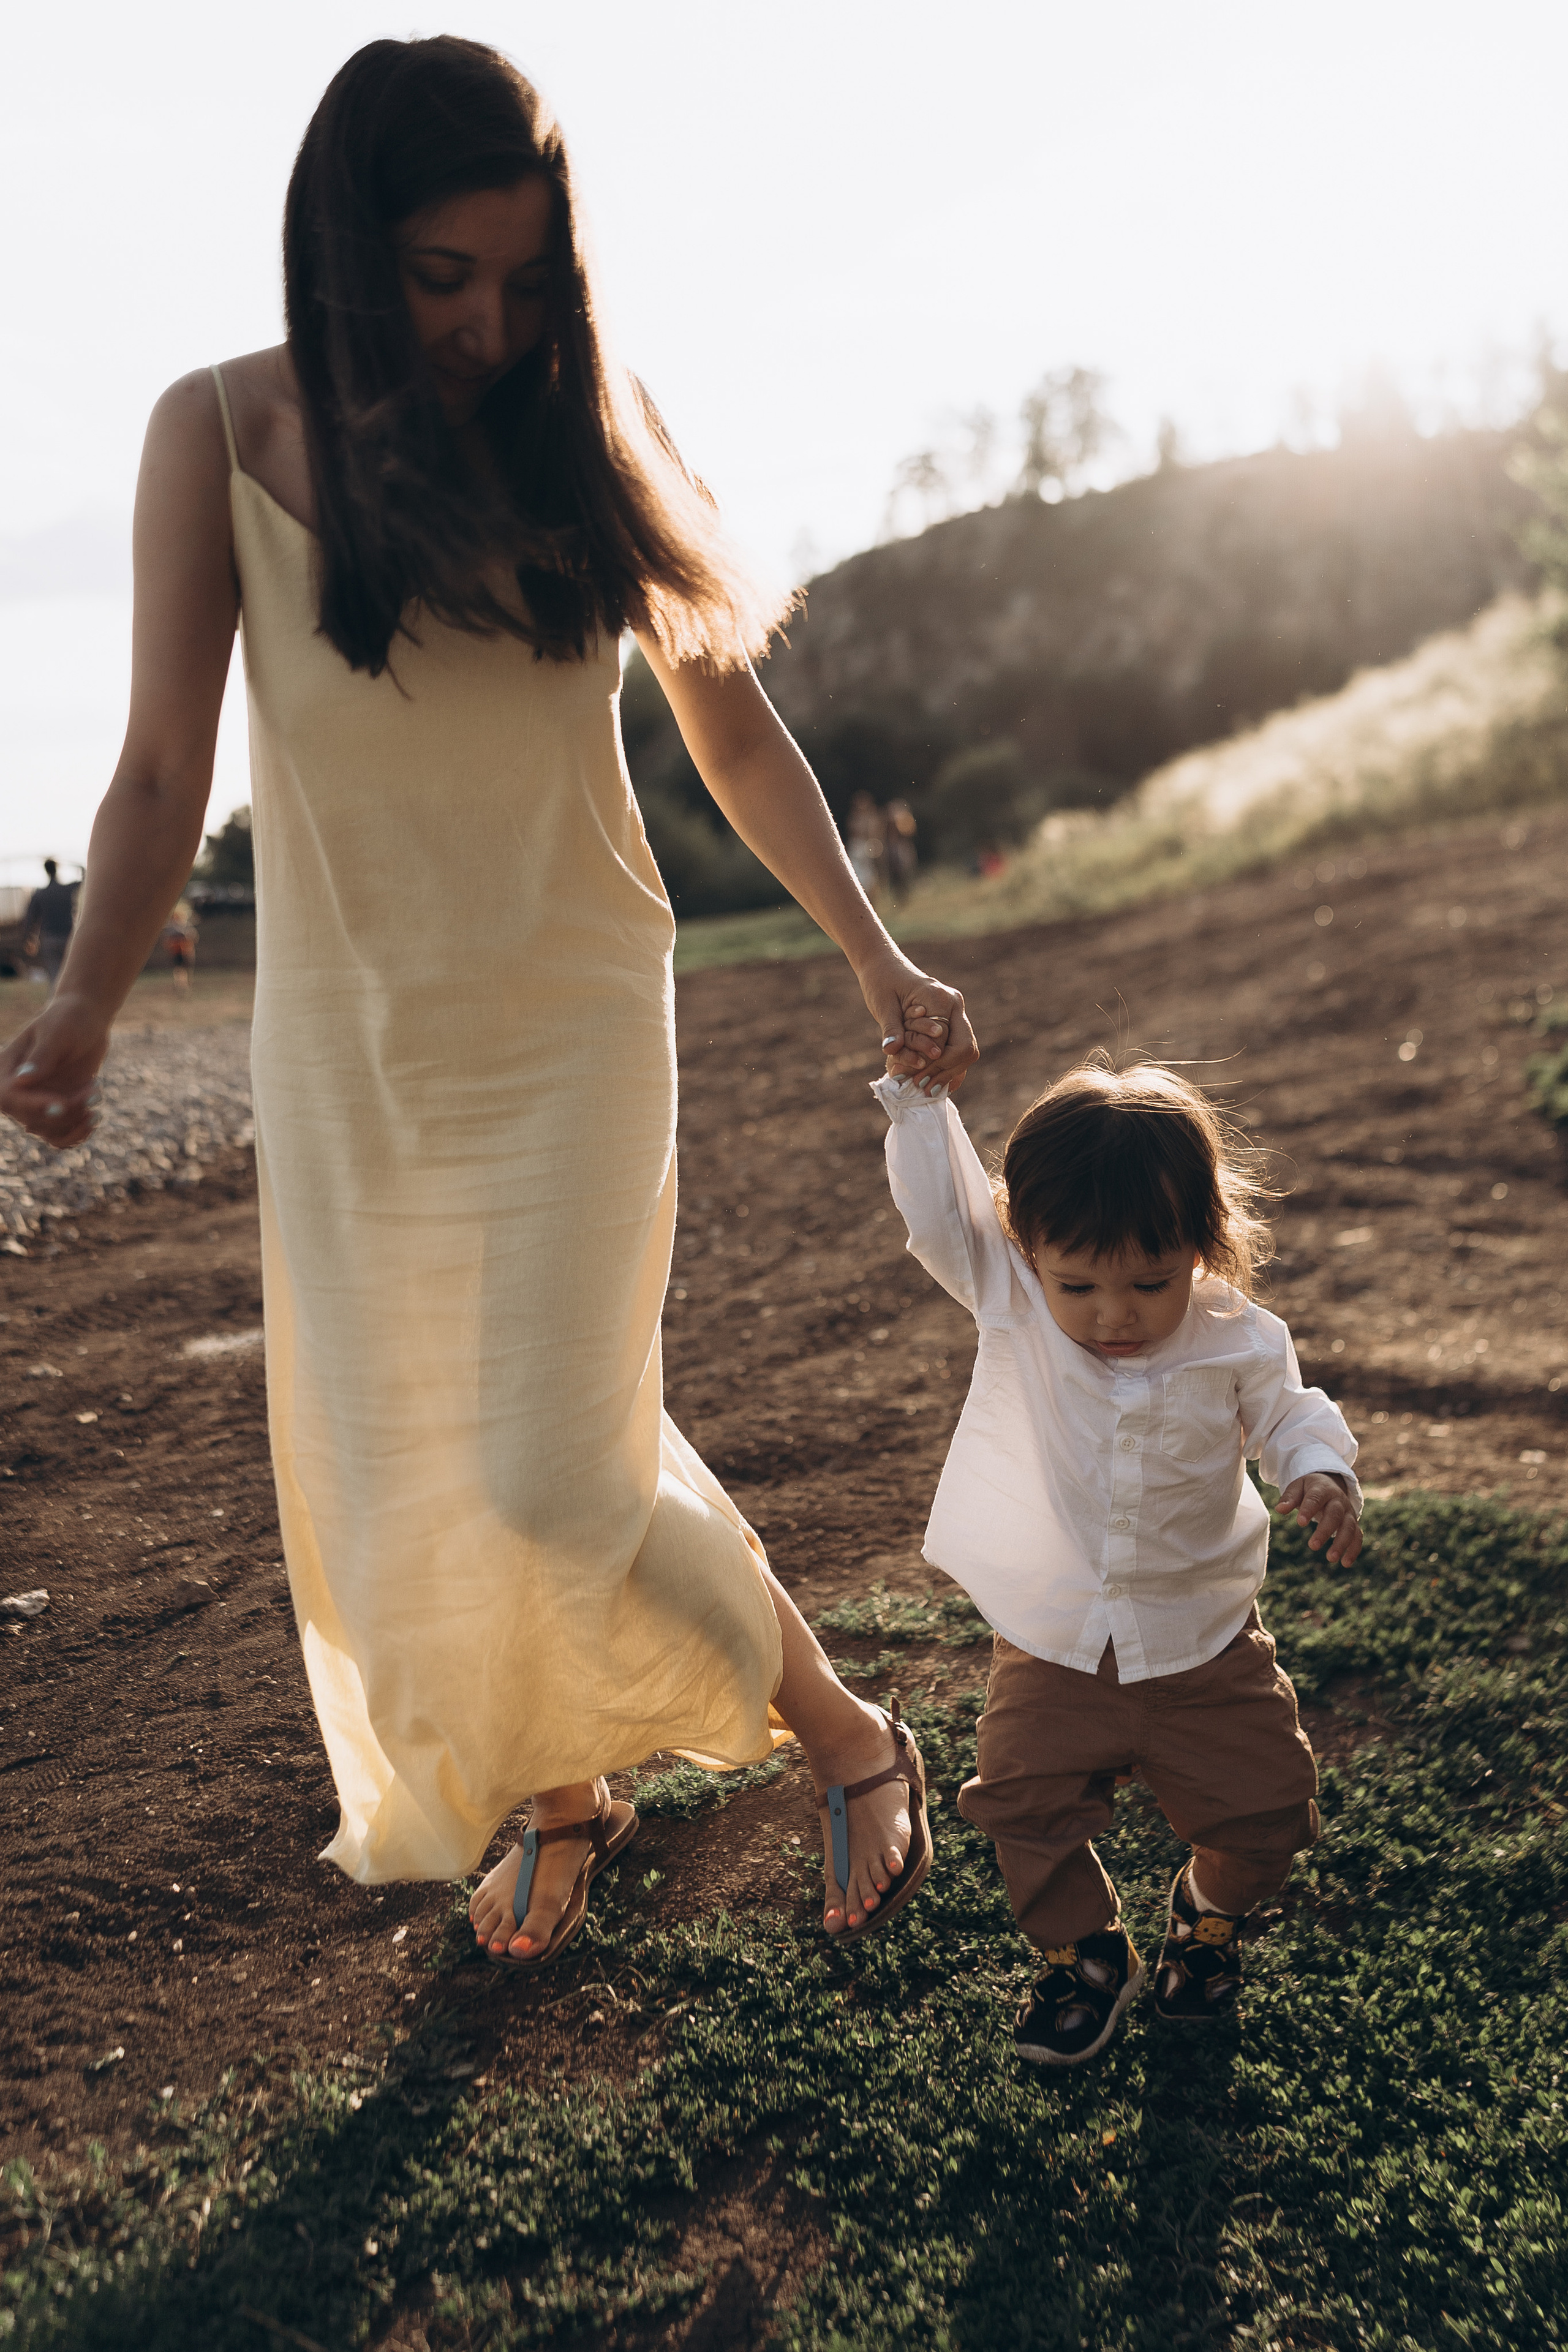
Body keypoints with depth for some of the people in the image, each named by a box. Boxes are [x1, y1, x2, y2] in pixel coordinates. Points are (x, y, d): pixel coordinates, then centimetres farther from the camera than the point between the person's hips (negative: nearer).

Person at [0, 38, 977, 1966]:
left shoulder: (590, 420, -2)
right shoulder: (223, 435, -5)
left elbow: (732, 727, 3)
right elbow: (164, 767, -6)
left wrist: (875, 957, -4)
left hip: (572, 1021, -2)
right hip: (345, 1036, 2)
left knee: (560, 1471, -12)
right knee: (384, 1483, 9)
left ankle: (854, 1746, 14)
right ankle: (558, 1802, 36)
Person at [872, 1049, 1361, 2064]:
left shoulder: (1238, 1341, -14)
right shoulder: (1013, 1308, -15)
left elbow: (1287, 1414, 2)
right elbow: (940, 1215, -20)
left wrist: (1323, 1474, -17)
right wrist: (922, 1096, -22)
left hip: (1204, 1646, 0)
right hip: (1054, 1650, 0)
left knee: (1265, 1807, 5)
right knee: (1025, 1803, -5)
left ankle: (1214, 1915, 40)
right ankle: (1084, 1952, 25)